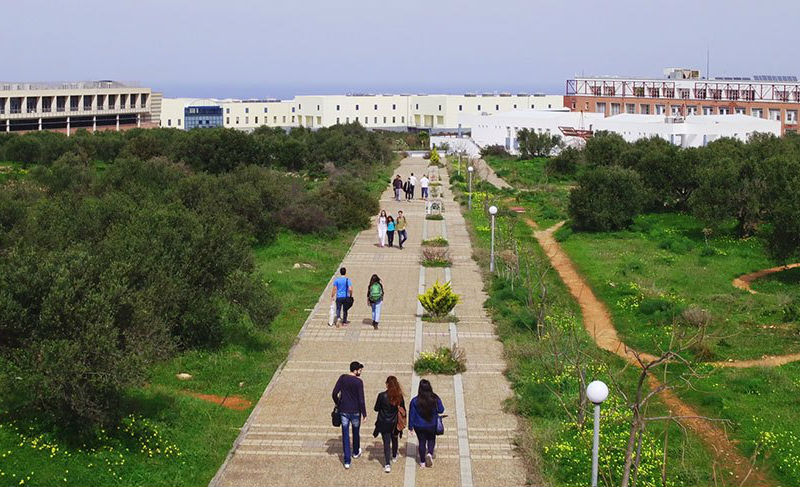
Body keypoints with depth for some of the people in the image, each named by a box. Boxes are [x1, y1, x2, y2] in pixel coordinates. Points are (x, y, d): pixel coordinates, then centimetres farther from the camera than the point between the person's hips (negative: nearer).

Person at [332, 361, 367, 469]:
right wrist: (364, 414, -8)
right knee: (356, 432, 21)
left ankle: (347, 461, 4)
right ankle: (356, 452, 43)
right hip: (355, 411, -2)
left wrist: (338, 404, 12)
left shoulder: (342, 378, -5)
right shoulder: (358, 381, -16)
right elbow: (361, 399, -17)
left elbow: (334, 393, -6)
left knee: (345, 435, 5)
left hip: (344, 411, 2)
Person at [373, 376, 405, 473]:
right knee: (394, 440, 27)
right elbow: (403, 410, -1)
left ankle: (387, 464, -9)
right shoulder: (399, 396, -9)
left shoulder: (382, 396, -17)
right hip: (395, 424, 3)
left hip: (384, 424, -3)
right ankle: (394, 457, 48)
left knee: (386, 442, 1)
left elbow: (376, 409, -7)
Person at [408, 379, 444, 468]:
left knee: (422, 442, 15)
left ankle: (422, 462, 22)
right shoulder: (435, 399, -16)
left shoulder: (415, 401, -17)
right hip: (432, 425, 1)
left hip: (419, 426, 0)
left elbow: (411, 415, -9)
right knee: (431, 440, 24)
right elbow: (441, 410, -3)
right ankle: (430, 453, 0)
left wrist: (410, 427, 2)